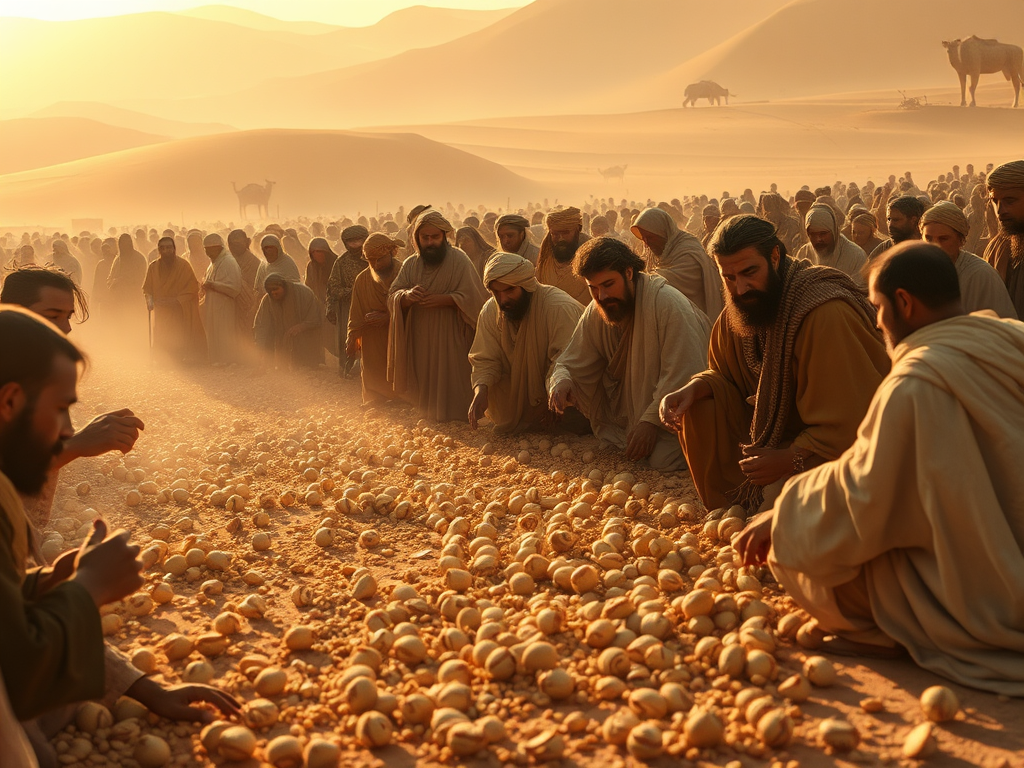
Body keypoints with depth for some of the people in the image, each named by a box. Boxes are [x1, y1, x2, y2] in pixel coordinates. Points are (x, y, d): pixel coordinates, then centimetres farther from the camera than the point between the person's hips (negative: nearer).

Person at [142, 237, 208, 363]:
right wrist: (149, 299, -12)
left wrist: (176, 300, -19)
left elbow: (192, 288, -10)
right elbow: (147, 288, 8)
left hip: (180, 313, -3)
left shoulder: (183, 265, -9)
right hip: (161, 313, 3)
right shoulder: (153, 267, 2)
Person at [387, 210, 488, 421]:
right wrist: (407, 296, -20)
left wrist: (444, 299, -23)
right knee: (423, 390, 6)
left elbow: (472, 297, -10)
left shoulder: (459, 261, -5)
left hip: (450, 340, -4)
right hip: (419, 339, 4)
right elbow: (393, 298, 2)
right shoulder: (410, 265, 8)